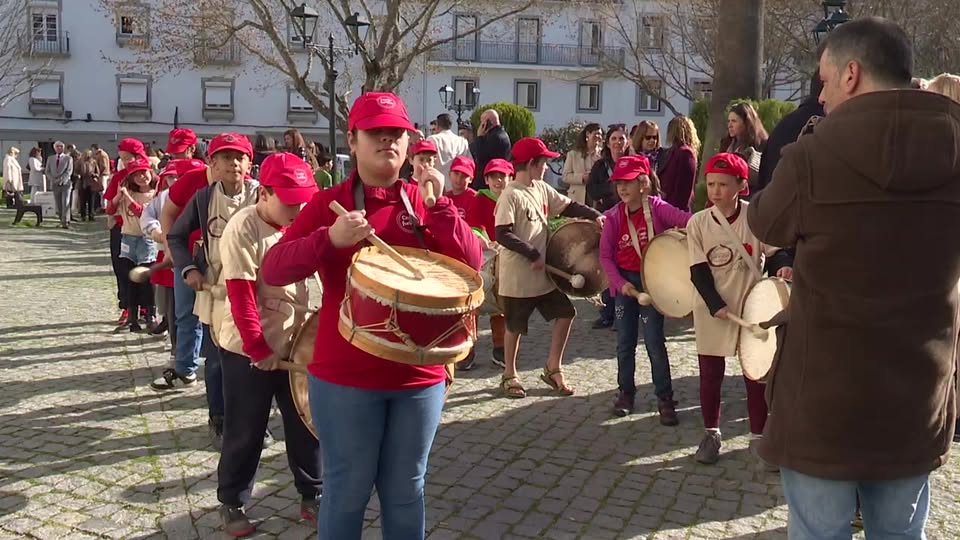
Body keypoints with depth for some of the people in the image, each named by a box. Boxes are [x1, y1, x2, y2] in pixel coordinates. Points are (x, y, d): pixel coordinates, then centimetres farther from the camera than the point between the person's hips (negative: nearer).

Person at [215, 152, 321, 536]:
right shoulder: (243, 229, -16)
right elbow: (241, 296, -19)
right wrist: (258, 348, -20)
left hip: (294, 344, 6)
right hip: (248, 351, -6)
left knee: (307, 424, 12)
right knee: (245, 432, 8)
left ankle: (312, 496, 28)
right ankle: (232, 503, 26)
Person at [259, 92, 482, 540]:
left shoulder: (426, 202, 4)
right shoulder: (329, 202, -3)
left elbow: (471, 267, -6)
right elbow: (272, 271, -11)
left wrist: (440, 206, -17)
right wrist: (329, 239, -27)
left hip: (419, 375, 3)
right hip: (345, 377, -2)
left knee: (405, 492, 16)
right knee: (347, 492, 8)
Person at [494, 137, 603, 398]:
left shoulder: (541, 189, 6)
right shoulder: (511, 196, -18)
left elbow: (569, 206, 11)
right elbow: (503, 234, -24)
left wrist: (595, 215, -5)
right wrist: (533, 254, -23)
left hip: (544, 271, 8)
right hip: (518, 276, -8)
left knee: (565, 313, 11)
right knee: (515, 326, 7)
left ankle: (553, 369, 24)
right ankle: (509, 375, 26)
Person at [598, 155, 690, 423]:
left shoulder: (656, 207, -9)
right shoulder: (613, 216, -2)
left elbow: (688, 220, -20)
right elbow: (606, 255, 0)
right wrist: (620, 282, -11)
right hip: (625, 283, 3)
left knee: (654, 341, -2)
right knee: (625, 342, 10)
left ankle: (665, 398, 11)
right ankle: (626, 392, 27)